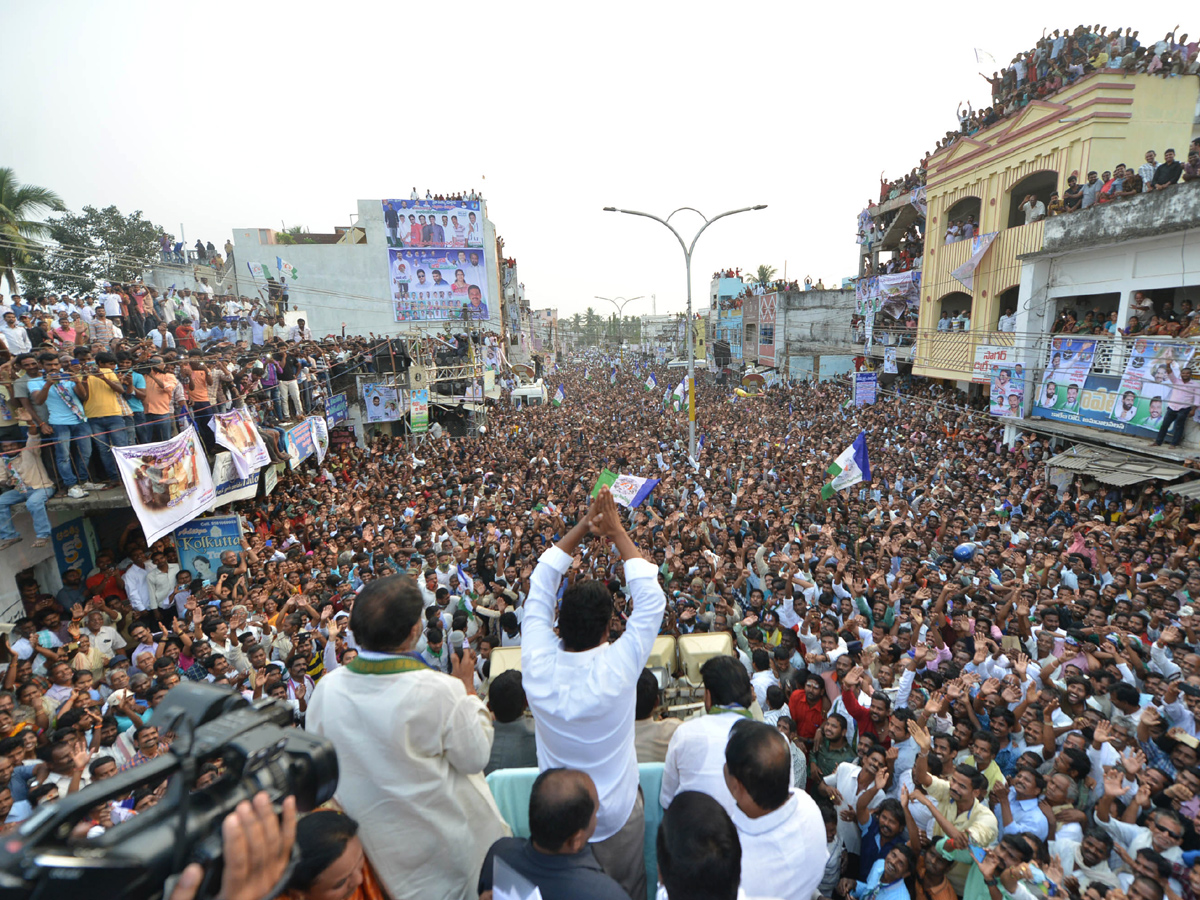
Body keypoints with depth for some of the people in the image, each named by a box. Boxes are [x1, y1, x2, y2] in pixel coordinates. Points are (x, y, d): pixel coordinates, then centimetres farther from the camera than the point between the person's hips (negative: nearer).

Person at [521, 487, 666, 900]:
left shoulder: (538, 666, -27)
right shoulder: (618, 668, -33)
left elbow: (540, 587, -16)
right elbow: (650, 598, -23)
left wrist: (582, 527, -16)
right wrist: (616, 531, -19)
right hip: (616, 814, -2)